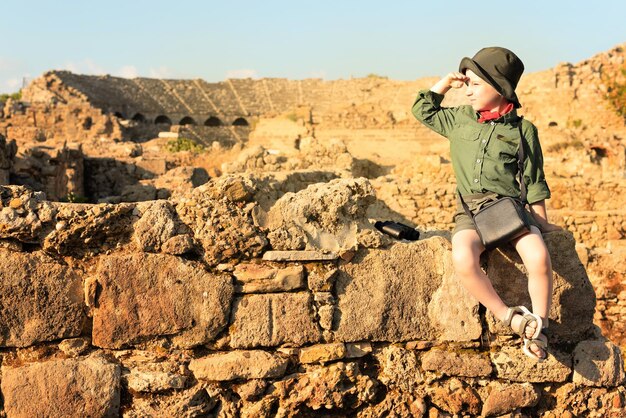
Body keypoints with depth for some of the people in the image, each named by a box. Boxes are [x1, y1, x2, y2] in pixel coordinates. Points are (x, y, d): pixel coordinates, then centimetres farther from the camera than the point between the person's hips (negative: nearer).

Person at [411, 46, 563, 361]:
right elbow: (422, 110, 26)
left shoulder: (523, 130, 4)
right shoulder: (459, 119, 13)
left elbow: (534, 181, 8)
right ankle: (509, 317, -18)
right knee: (463, 259, -32)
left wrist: (540, 220, 6)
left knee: (539, 258, -29)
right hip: (471, 209, 2)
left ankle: (538, 329, -11)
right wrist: (444, 83, 15)